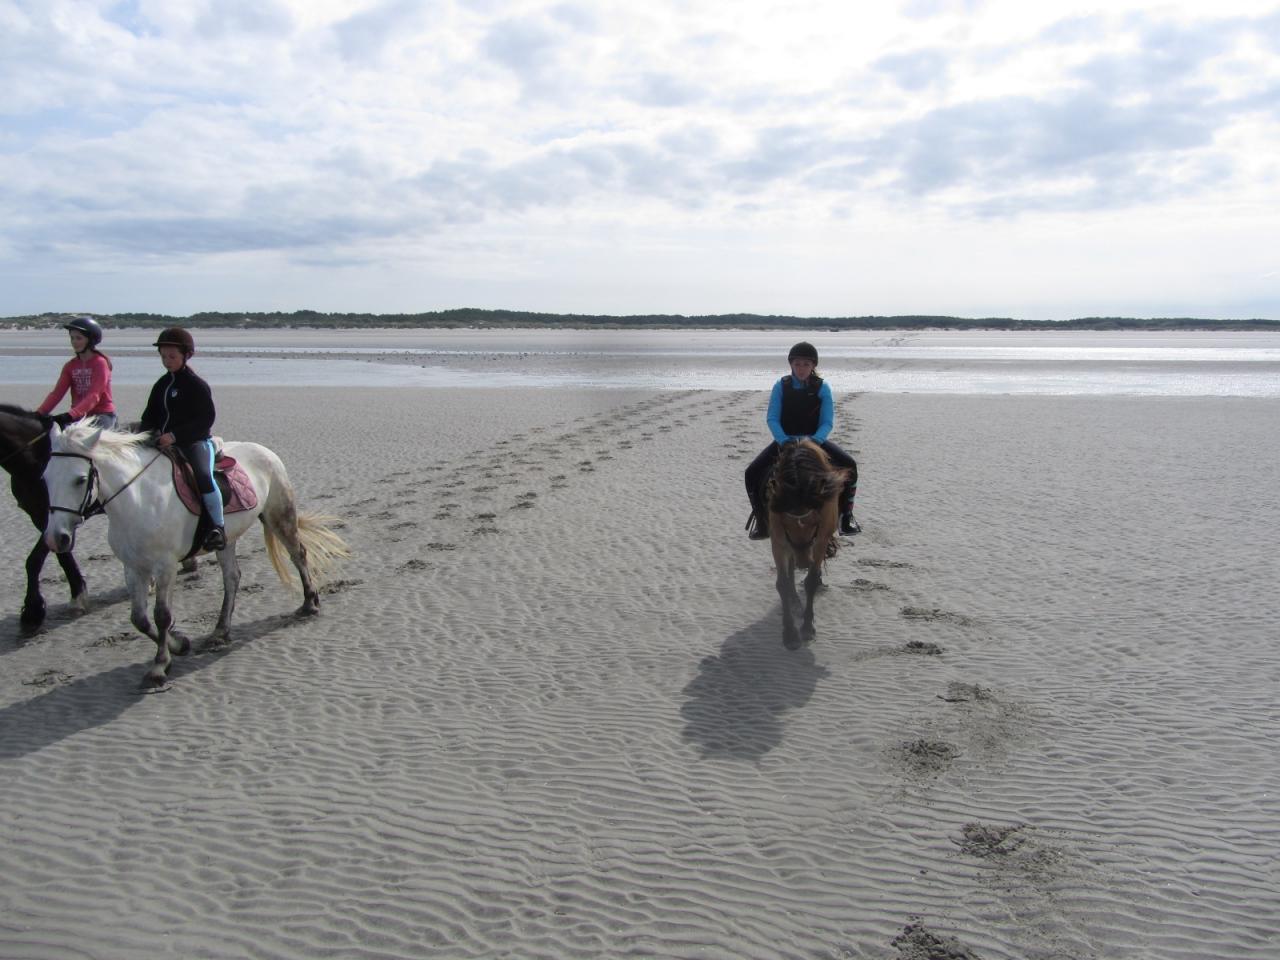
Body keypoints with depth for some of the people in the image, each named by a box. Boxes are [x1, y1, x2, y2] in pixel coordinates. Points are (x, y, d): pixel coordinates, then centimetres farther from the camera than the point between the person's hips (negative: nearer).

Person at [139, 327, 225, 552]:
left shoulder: (197, 385, -8)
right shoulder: (161, 385, 13)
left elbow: (206, 419, -15)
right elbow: (150, 415, 20)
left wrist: (174, 435, -21)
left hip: (196, 442, -8)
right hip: (164, 444, 8)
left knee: (203, 476, -33)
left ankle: (218, 527, -24)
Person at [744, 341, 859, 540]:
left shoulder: (822, 387, -5)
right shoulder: (781, 386, -4)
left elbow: (827, 422, -10)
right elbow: (771, 419, -10)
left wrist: (815, 440, -30)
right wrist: (785, 442, -27)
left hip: (815, 440, 0)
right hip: (785, 440, 1)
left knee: (849, 465, -23)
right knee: (753, 472, -20)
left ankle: (846, 515, -7)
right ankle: (761, 519, -2)